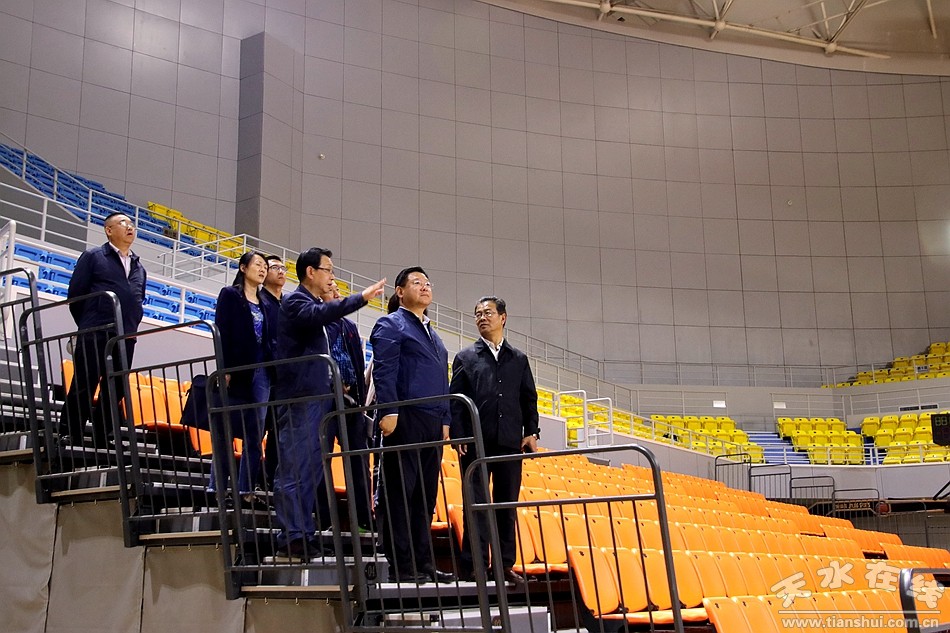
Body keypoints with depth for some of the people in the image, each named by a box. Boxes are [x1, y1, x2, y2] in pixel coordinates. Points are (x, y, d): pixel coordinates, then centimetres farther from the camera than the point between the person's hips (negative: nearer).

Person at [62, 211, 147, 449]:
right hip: (95, 335, -5)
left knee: (114, 393, 5)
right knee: (83, 389, -3)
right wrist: (88, 326, 5)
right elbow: (75, 294, 2)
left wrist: (131, 328, 10)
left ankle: (102, 444, 12)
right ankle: (69, 440, 1)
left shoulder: (139, 267, 20)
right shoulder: (93, 257, 5)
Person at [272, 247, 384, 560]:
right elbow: (319, 315, -29)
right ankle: (291, 538, -9)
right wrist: (361, 297, -32)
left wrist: (334, 382, 18)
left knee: (311, 468, 9)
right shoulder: (294, 301, -6)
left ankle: (306, 536, 13)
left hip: (318, 396, 10)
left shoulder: (317, 304, 22)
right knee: (294, 469, -9)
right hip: (300, 397, -10)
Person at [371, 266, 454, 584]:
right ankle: (401, 566, -2)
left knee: (426, 496, 9)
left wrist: (445, 421, 17)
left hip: (432, 425, 8)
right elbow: (384, 372, -10)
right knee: (400, 494, -5)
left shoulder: (433, 335, 25)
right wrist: (388, 412, -19)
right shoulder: (391, 325, 1)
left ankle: (423, 563, 14)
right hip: (405, 421, -8)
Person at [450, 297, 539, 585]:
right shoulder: (465, 358, 8)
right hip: (476, 442, -2)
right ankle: (474, 565, 2)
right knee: (476, 504, -2)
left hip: (511, 442, 2)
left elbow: (529, 399, 15)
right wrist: (458, 437, -6)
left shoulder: (518, 359, 15)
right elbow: (455, 401, 3)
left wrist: (531, 433, 4)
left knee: (507, 504, 6)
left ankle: (505, 564, 13)